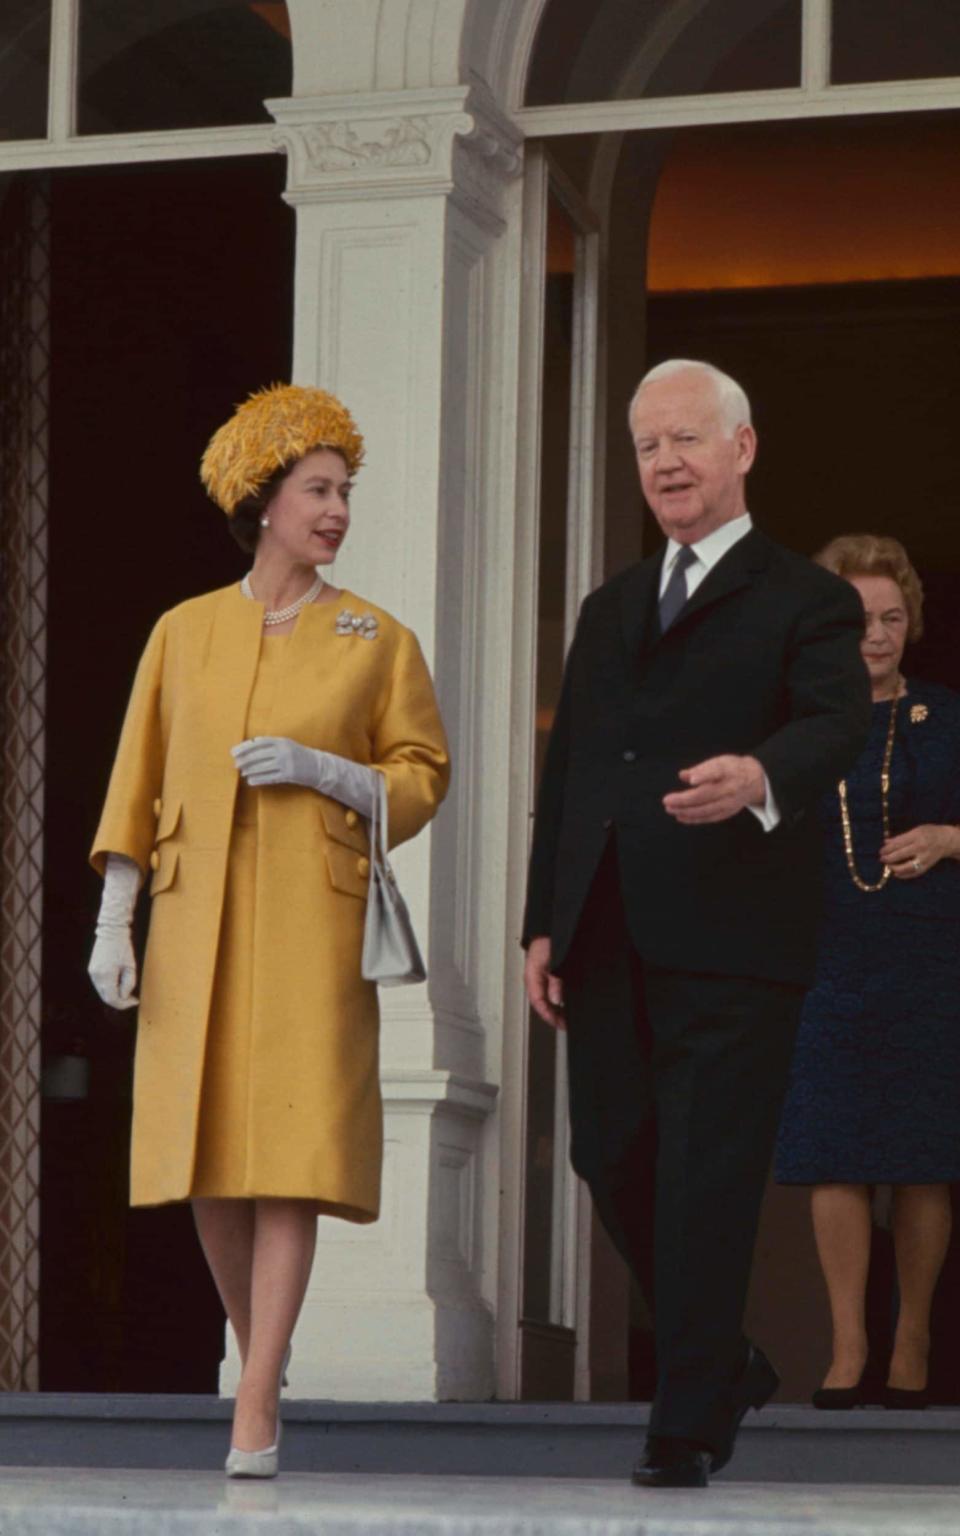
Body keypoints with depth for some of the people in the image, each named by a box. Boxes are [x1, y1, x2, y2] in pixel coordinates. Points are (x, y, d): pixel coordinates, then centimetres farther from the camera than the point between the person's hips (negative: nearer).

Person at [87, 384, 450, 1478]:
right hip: (199, 920, 2)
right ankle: (261, 1363, 24)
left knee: (293, 1149, -12)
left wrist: (320, 768, -11)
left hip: (314, 919, -2)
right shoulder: (183, 633, 10)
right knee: (210, 1154, 3)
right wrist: (112, 925, 1)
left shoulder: (378, 641, 6)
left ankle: (254, 1416, -15)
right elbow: (138, 785, 9)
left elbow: (420, 779, 6)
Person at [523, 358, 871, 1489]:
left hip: (730, 940, -6)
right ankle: (725, 1366, 26)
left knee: (706, 1179, -7)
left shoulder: (804, 602, 3)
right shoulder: (609, 611, 22)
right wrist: (544, 922, 13)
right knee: (611, 1160, 7)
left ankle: (687, 1427, 0)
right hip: (608, 945, 6)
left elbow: (838, 725, -15)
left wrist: (759, 778, -37)